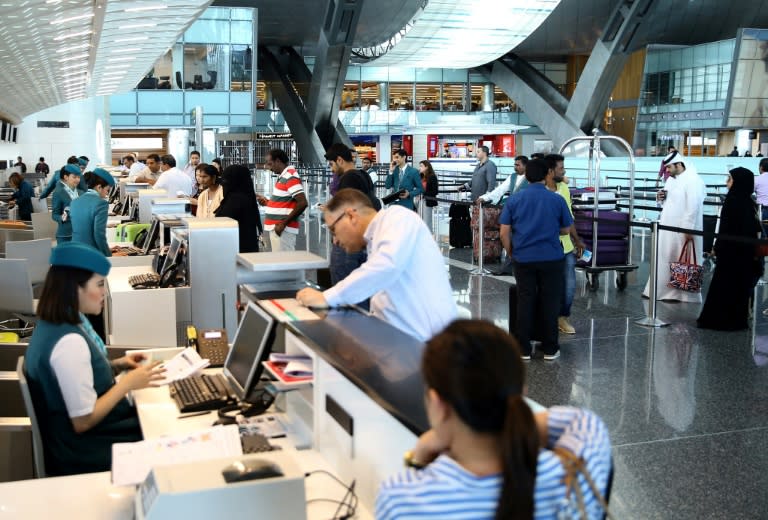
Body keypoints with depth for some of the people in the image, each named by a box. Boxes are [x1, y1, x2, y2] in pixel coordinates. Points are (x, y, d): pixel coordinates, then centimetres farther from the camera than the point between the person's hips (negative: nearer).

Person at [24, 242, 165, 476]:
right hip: (87, 455, -9)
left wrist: (115, 365, 5)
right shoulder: (69, 342, -28)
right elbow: (83, 421, -26)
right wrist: (128, 382, -18)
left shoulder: (53, 324, 2)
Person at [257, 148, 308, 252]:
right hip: (276, 228, 10)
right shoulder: (283, 177, 15)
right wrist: (267, 202, 11)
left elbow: (302, 203, -22)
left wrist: (284, 223, -22)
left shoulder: (290, 177, -14)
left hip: (283, 230, -10)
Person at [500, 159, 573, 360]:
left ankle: (523, 349, 12)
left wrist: (511, 252, 13)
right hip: (552, 259, -1)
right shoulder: (557, 200, -2)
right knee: (549, 304, 7)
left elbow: (504, 233, -2)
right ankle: (549, 349, 15)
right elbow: (566, 229, 8)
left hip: (523, 259, 1)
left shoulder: (514, 200, 0)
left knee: (525, 303, 7)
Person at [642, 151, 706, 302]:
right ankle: (661, 290, 18)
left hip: (682, 230, -9)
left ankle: (685, 294, 8)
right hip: (668, 228, 9)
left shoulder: (692, 180, -14)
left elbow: (693, 207, -20)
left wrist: (689, 229, -23)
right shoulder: (671, 179, 13)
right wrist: (662, 198, 0)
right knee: (665, 260, 11)